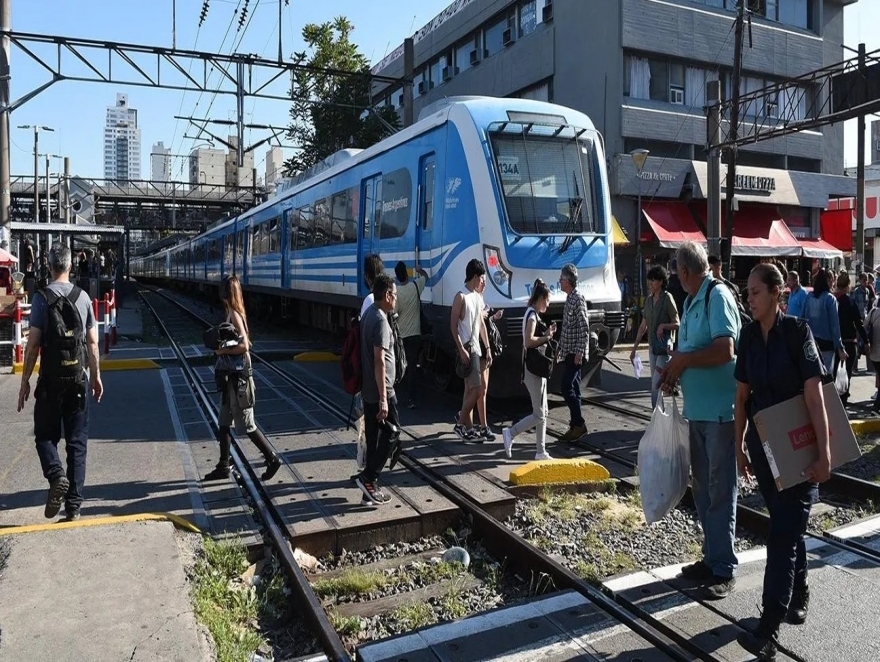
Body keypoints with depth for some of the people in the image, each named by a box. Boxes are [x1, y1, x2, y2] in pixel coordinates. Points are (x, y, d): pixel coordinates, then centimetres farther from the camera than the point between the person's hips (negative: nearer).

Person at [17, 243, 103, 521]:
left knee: (45, 435, 13)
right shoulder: (83, 297, 2)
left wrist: (25, 382, 0)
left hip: (51, 378, -2)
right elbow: (93, 342, 5)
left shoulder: (41, 298, -6)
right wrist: (96, 376, 15)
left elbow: (33, 345, -7)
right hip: (79, 377, 2)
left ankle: (56, 475, -14)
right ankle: (73, 504, 8)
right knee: (77, 441, 7)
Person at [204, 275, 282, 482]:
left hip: (238, 379, -10)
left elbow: (244, 346, -23)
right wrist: (221, 346, 1)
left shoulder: (235, 315, -16)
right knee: (223, 424, 14)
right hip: (230, 378, 10)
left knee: (246, 425, -1)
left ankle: (273, 459, 8)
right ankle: (224, 466, 23)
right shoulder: (231, 313, 11)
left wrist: (223, 350, -14)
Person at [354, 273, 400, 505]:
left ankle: (370, 485, 18)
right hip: (381, 392, -9)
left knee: (373, 438, 12)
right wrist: (383, 398, -24)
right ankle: (368, 477, 1)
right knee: (390, 435, 1)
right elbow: (379, 361, -24)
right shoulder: (381, 320, -19)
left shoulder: (368, 314, 11)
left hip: (368, 390, 9)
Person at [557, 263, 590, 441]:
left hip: (575, 353, -9)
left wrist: (579, 352, -21)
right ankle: (575, 425, 15)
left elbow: (584, 327, -18)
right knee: (573, 389, 10)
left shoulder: (578, 299, -13)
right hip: (569, 353, 9)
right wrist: (560, 350, 20)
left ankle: (579, 424, -4)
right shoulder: (569, 299, 15)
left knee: (567, 388, -11)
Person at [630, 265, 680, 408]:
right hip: (652, 346, 7)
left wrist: (663, 326, -26)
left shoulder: (667, 298, -10)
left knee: (656, 383, -11)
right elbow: (643, 326, 14)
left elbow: (677, 324, -8)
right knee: (655, 383, 11)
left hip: (665, 346, -7)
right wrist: (635, 347, 13)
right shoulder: (649, 300, 9)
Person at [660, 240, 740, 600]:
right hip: (697, 409, 9)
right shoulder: (690, 303, 12)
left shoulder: (718, 297, -14)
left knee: (720, 490, 1)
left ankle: (723, 570, 13)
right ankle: (711, 558, 30)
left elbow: (726, 350, -24)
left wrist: (682, 360, -15)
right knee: (702, 488, 16)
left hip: (720, 411, -9)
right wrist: (673, 370, -2)